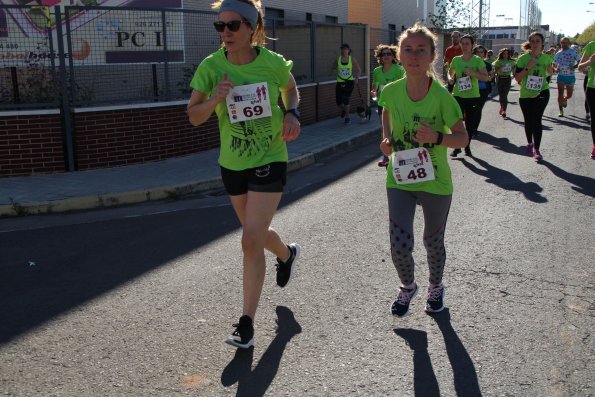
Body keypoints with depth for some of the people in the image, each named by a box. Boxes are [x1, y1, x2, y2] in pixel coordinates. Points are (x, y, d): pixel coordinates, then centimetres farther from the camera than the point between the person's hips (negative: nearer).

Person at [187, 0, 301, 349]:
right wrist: (214, 100, -28)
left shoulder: (273, 63, -13)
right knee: (256, 233, 20)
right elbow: (194, 117, -8)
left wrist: (292, 113, -10)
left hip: (270, 161, -3)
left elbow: (291, 89, 10)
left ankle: (247, 323, 1)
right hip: (232, 164, 4)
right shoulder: (211, 66, -10)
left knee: (251, 241, -12)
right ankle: (288, 255, 56)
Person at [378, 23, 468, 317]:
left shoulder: (441, 97, -19)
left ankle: (436, 287, 47)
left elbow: (462, 138, -11)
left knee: (433, 242, 17)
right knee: (400, 245, -5)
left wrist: (437, 138, -30)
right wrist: (386, 138, -2)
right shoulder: (391, 91, -9)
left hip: (435, 182, -2)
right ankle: (407, 286, 28)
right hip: (399, 179, 2)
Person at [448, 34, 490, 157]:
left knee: (471, 123, 5)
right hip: (458, 95, 2)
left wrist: (473, 72, -26)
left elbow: (486, 78, -12)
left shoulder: (477, 60, -5)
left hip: (473, 97, -1)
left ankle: (467, 146, 24)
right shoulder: (456, 59, 4)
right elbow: (450, 72, 23)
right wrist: (450, 78, 1)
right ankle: (457, 147, 9)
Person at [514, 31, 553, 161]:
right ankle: (529, 143, 37)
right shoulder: (523, 58, -7)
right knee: (528, 121, 12)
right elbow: (517, 78, -11)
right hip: (525, 94, 0)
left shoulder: (546, 58, 1)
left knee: (537, 120, -10)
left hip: (541, 93, 0)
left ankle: (536, 149, -6)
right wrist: (528, 67, -20)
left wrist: (549, 68, 0)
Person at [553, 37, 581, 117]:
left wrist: (574, 66, -23)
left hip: (570, 76, -1)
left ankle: (564, 99, 43)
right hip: (561, 76, 1)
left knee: (569, 95, 8)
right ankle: (561, 111, 5)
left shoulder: (574, 52, -3)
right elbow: (554, 65, 9)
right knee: (560, 94, -3)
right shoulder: (558, 54, 5)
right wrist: (555, 69, -14)